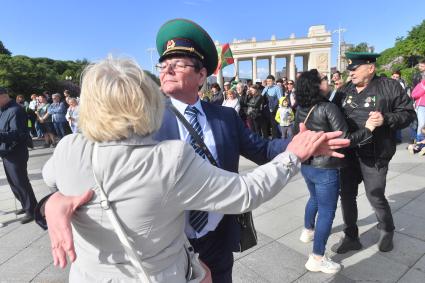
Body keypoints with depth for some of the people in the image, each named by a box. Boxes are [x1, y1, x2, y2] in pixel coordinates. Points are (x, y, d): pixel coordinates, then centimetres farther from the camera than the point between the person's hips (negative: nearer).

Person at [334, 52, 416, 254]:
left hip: (374, 155, -4)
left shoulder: (390, 87, -4)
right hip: (348, 153, 4)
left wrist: (386, 119, -21)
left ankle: (387, 232, 39)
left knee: (375, 196, 7)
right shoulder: (344, 90, 8)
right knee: (347, 195, 9)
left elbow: (408, 113, -3)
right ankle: (351, 237, 28)